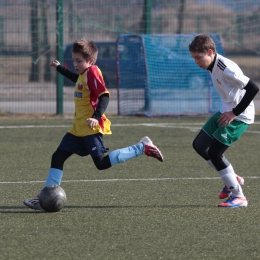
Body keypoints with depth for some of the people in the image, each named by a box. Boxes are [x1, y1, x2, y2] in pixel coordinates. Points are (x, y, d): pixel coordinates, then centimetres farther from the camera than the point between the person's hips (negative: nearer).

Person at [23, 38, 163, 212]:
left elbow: (104, 96, -23)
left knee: (102, 163, -14)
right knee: (58, 157, 4)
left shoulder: (93, 72, -13)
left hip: (91, 128, -10)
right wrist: (59, 69, 51)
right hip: (78, 129, 10)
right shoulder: (84, 74, 14)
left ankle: (142, 148, -5)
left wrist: (97, 116, -35)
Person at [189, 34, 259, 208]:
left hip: (240, 116, -10)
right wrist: (227, 112, 9)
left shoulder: (226, 69, -26)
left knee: (214, 153, -12)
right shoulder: (213, 67, 3)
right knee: (199, 145, 10)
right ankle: (233, 179, 21)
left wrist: (235, 113, -22)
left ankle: (238, 196, 0)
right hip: (226, 112, 10)